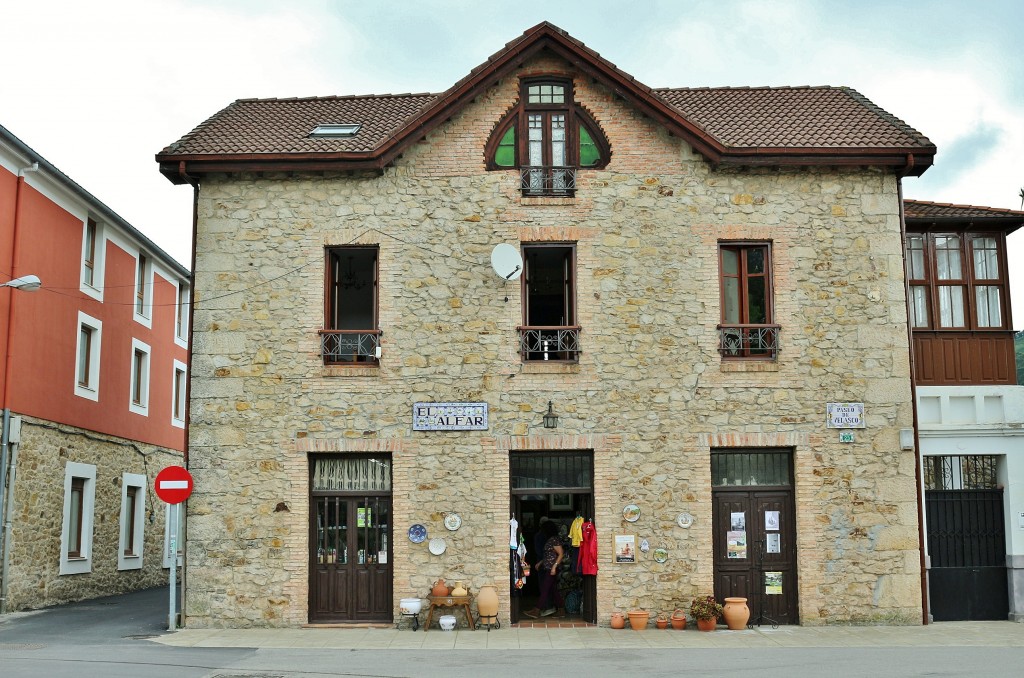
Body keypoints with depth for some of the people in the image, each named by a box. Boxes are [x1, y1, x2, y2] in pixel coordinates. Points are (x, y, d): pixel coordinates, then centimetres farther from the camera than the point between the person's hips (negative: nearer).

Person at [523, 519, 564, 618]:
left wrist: (554, 566, -22)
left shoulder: (554, 539, -13)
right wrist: (540, 563, 20)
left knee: (545, 589, -8)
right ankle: (561, 611, 13)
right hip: (547, 568, 10)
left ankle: (537, 611, -8)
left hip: (551, 569, -10)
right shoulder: (550, 539, 16)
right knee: (554, 589, 10)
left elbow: (561, 554, -18)